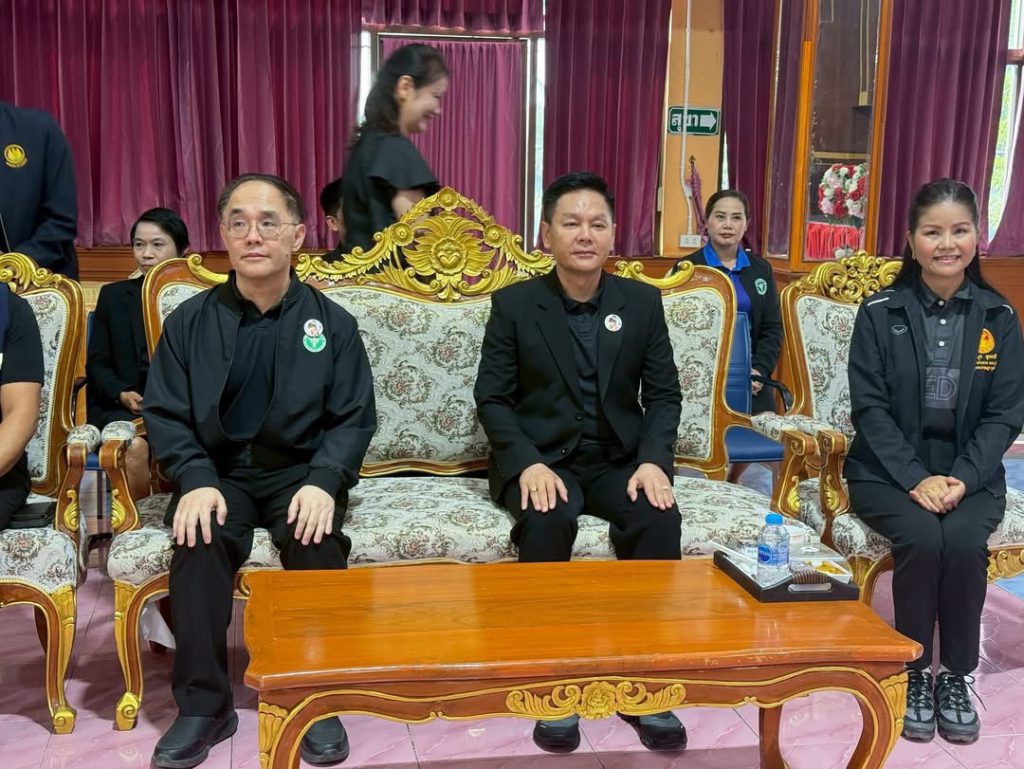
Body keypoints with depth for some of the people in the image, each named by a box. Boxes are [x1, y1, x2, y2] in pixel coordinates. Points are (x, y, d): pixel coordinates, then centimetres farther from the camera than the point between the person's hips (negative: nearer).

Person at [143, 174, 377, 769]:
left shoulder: (332, 322, 4)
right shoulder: (189, 322, 6)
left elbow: (354, 418, 0)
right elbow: (165, 415, 2)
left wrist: (323, 482, -18)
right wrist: (196, 481, -16)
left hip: (302, 472, 0)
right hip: (217, 472, 1)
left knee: (318, 542, -31)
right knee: (197, 541, -30)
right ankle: (205, 705, -14)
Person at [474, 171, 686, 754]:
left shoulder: (643, 301, 5)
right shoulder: (514, 304, -1)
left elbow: (664, 394, 6)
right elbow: (493, 398, -3)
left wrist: (654, 459, -13)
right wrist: (529, 463, -20)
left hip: (620, 459, 2)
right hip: (541, 459, -2)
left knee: (660, 518, -28)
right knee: (548, 522, -34)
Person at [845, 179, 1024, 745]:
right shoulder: (879, 312, -2)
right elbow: (869, 408, -7)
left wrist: (962, 478, -15)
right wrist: (916, 478, -18)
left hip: (970, 473, 1)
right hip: (889, 470, -1)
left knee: (964, 542, -28)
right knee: (922, 540, -29)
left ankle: (957, 675, -7)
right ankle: (914, 671, -7)